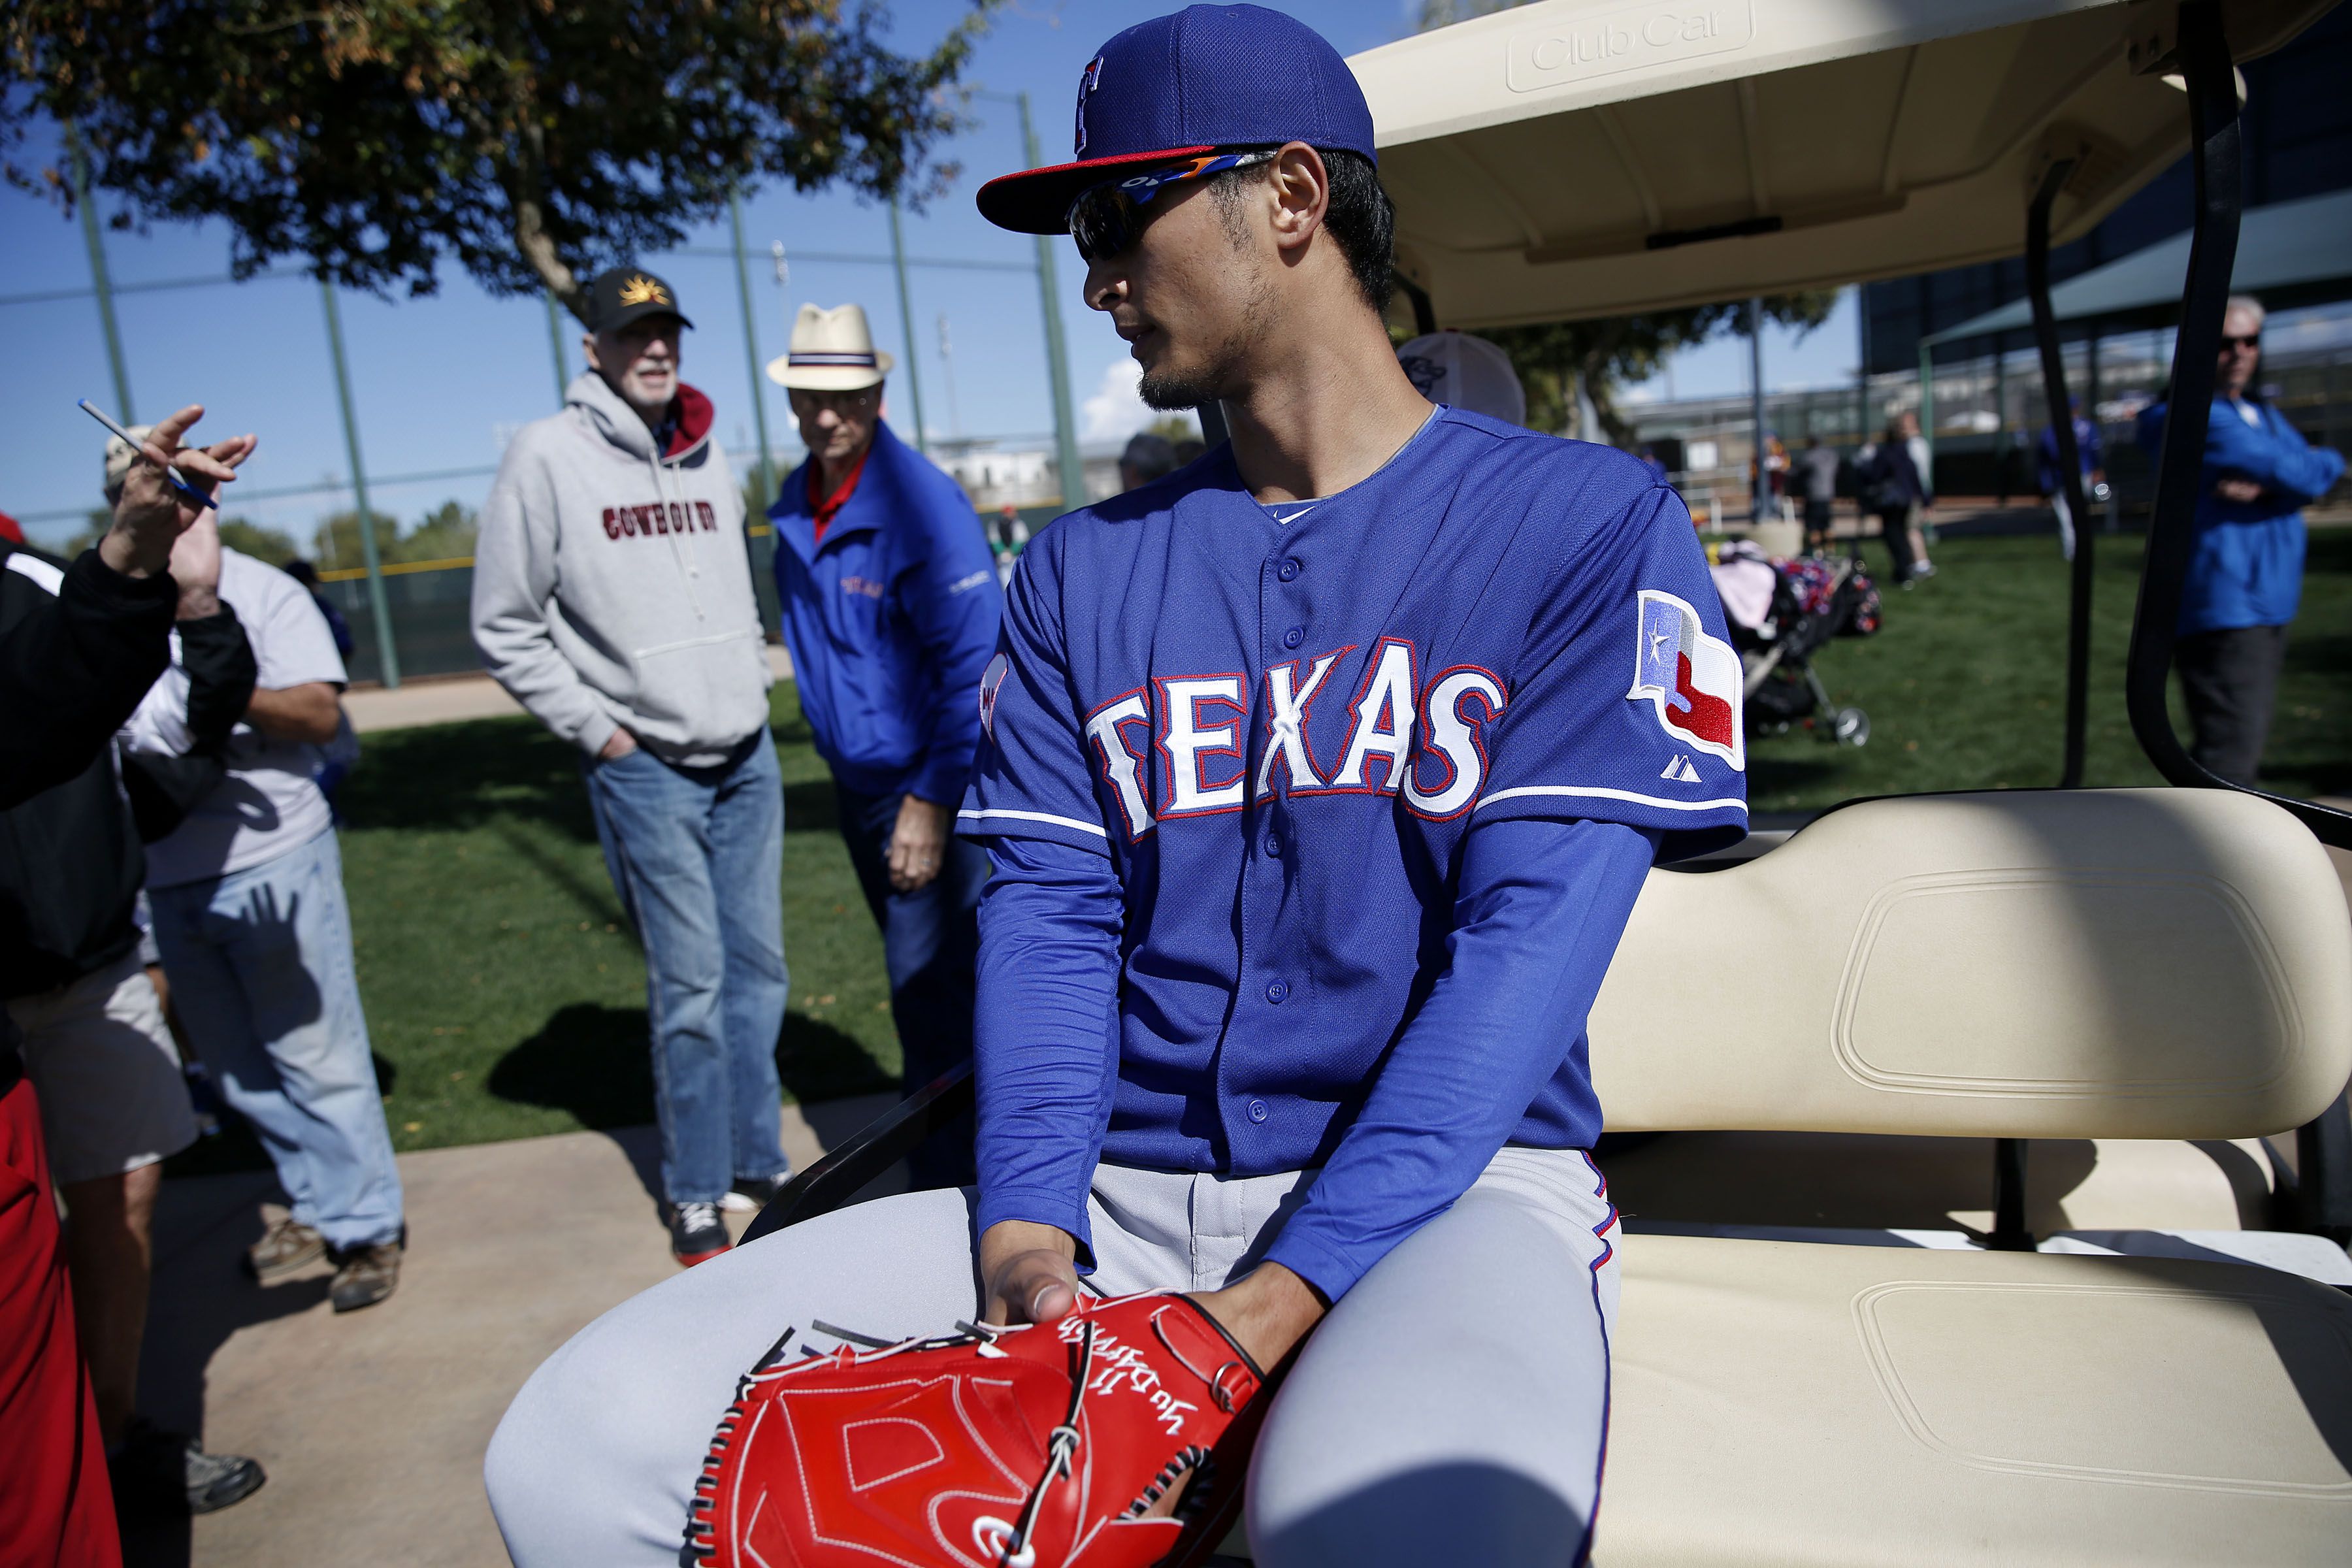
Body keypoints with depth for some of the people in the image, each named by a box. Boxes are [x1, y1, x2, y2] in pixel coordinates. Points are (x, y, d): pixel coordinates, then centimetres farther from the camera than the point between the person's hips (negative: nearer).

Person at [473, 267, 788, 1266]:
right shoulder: (549, 456, -4)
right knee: (691, 983, -4)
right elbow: (506, 632, -4)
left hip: (747, 755, 5)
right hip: (646, 766, -5)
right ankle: (696, 1193, 12)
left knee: (758, 967, 9)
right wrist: (599, 732, -7)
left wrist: (752, 691, 13)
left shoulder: (709, 456, 12)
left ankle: (759, 1164, 24)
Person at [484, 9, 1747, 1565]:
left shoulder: (1586, 522, -1)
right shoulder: (1083, 571, 13)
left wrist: (1281, 1298, -18)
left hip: (1447, 1186, -3)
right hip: (1118, 1197, 4)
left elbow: (1530, 937, -10)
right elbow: (1049, 914, 6)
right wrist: (1023, 1236, -11)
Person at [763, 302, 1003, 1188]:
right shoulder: (795, 511, 7)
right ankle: (971, 1142, 34)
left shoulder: (921, 502, -17)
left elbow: (973, 663, -18)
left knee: (928, 992, -7)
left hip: (929, 787, -8)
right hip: (854, 783, 8)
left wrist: (931, 800, -19)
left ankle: (943, 1193, 4)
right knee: (921, 978, 18)